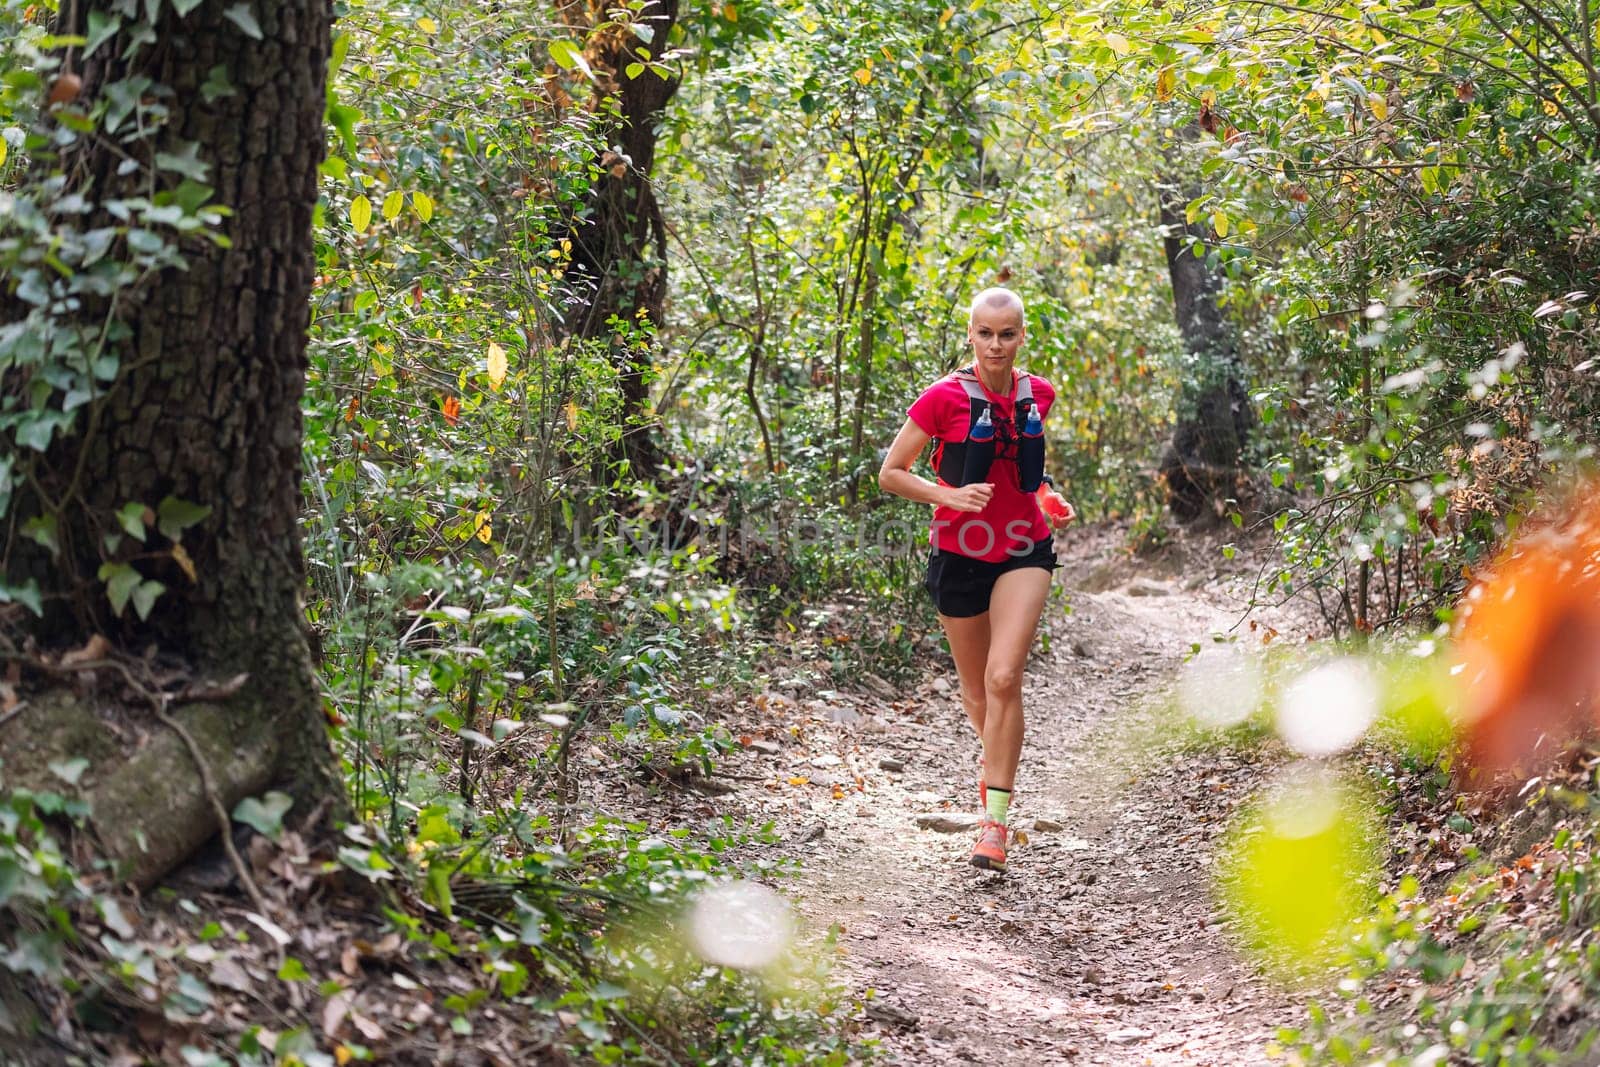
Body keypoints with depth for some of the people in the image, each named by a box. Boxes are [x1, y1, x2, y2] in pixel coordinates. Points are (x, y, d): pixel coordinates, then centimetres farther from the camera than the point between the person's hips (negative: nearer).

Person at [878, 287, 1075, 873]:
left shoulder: (1039, 395, 2)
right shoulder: (945, 397, -11)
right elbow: (891, 474, -7)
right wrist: (949, 495, -21)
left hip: (1023, 549, 1)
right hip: (960, 551, -1)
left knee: (1004, 677, -18)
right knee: (977, 690, 12)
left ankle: (995, 816, -14)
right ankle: (996, 757, 46)